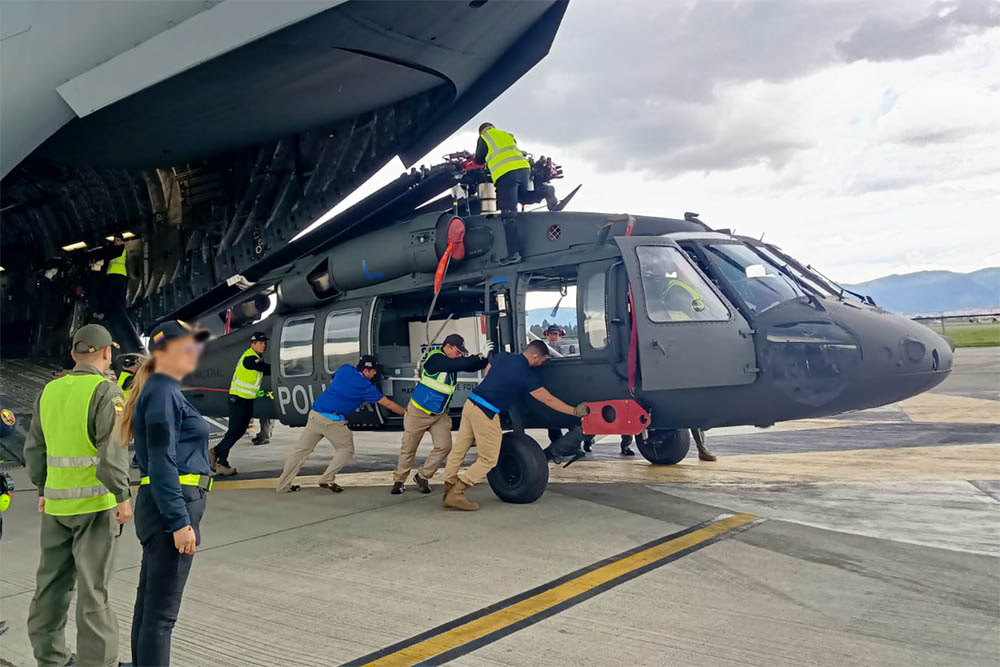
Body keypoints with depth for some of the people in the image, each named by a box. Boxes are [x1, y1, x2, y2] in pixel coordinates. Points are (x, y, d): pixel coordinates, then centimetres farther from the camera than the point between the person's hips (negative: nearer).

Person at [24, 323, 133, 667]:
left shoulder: (49, 391, 8)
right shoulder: (106, 391, -13)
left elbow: (35, 449, 14)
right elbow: (112, 450, -20)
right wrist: (123, 496, -14)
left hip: (56, 502, 7)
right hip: (95, 501, -6)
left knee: (53, 580, 17)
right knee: (92, 586, -1)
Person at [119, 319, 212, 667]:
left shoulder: (164, 391, 17)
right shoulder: (162, 392, -12)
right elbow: (161, 463, -18)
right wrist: (180, 522, -21)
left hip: (160, 507, 10)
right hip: (172, 506, -10)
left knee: (149, 603, 16)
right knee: (161, 611, -4)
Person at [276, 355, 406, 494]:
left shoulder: (345, 368, 10)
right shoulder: (365, 386, -3)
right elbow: (387, 404, 3)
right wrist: (406, 412, 14)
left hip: (314, 414, 6)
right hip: (332, 420, -6)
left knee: (301, 449, 11)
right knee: (346, 450, 12)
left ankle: (283, 485, 14)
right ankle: (327, 480, 5)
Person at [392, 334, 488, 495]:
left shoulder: (453, 360, 1)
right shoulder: (435, 358, -22)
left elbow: (471, 367, 5)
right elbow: (456, 366, -34)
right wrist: (479, 356, -33)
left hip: (439, 414, 7)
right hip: (419, 411, -7)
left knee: (444, 446, -3)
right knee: (409, 449, 5)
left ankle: (422, 477, 14)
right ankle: (399, 480, 21)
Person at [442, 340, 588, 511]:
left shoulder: (501, 356, 9)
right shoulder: (527, 375, -9)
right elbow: (549, 400, -4)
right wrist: (575, 411, 4)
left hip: (470, 403, 8)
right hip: (486, 414, -8)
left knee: (458, 450, 13)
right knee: (488, 459, 4)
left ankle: (449, 489, 20)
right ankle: (456, 494, 2)